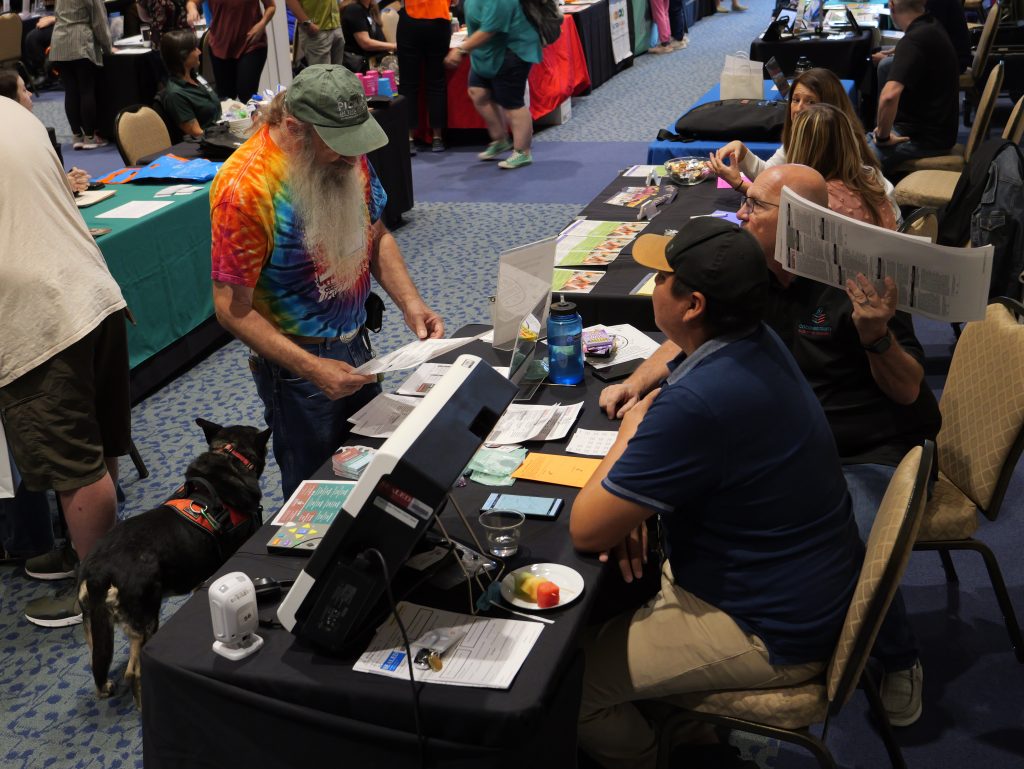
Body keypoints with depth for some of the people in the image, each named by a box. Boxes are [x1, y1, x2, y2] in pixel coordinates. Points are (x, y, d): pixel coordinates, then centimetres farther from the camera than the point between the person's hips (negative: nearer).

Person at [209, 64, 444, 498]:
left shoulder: (347, 156, -7)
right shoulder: (245, 187, -27)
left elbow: (375, 235, 7)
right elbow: (233, 310, -22)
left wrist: (409, 301, -9)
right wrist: (312, 369, -29)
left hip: (357, 345, 6)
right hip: (296, 364, -6)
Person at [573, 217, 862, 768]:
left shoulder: (696, 403, -34)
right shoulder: (755, 342, -5)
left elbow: (585, 531, -24)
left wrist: (628, 435, -9)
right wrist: (627, 506, -5)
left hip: (775, 633, -9)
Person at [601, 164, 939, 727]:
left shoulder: (854, 284, -16)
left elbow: (909, 392, -14)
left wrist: (877, 337, -32)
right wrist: (636, 383, -1)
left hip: (874, 453, -6)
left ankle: (900, 662, 4)